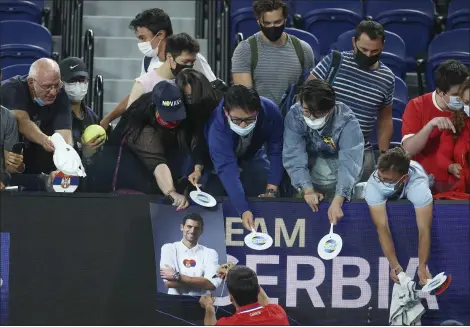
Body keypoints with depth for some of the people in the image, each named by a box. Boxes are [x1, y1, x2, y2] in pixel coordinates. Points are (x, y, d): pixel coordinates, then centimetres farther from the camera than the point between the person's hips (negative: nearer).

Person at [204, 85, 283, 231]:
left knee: (269, 201, -17)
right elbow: (226, 169, -47)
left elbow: (276, 151, -23)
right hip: (222, 160, -2)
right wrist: (244, 210, -57)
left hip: (252, 156, 2)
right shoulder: (217, 127, -41)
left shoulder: (270, 111, -33)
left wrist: (271, 191, -31)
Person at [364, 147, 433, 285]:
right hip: (386, 199, 0)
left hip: (413, 195, 0)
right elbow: (382, 227, -43)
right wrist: (394, 264, -50)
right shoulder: (374, 184, -42)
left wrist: (422, 267, -56)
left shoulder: (418, 185, -46)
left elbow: (424, 230, -48)